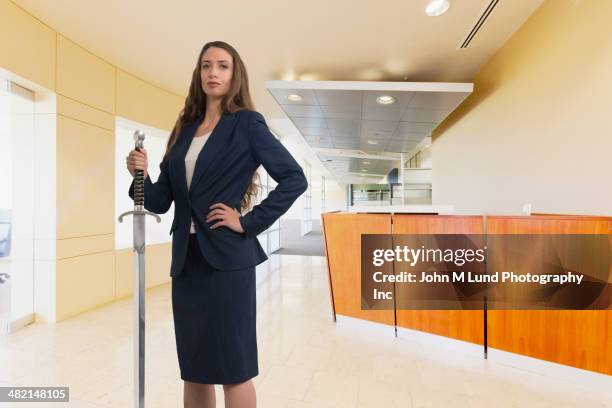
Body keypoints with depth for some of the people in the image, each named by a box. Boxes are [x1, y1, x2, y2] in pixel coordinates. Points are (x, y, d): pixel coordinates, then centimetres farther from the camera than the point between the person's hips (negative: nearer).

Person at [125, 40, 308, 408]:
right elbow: (161, 201, 11)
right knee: (193, 368, 18)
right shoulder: (185, 128, 14)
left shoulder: (247, 122, -1)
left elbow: (295, 178, -10)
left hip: (226, 258, -5)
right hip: (186, 260, 6)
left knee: (233, 368, 8)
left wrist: (249, 222, -12)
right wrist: (141, 176, -8)